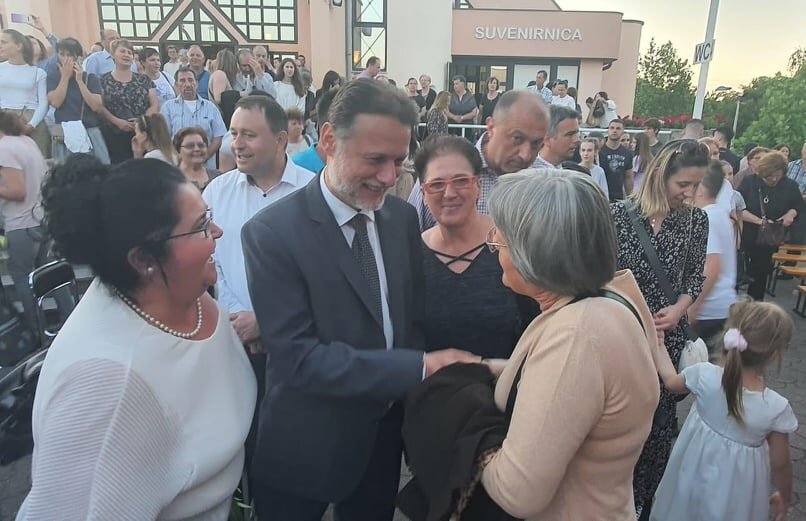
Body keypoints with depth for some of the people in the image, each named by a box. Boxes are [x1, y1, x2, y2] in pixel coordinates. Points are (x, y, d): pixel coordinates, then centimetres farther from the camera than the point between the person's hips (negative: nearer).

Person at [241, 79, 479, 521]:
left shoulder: (403, 218, -3)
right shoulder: (271, 233, -21)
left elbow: (414, 319, 4)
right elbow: (298, 356, -25)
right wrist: (420, 368, -26)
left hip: (385, 435, 5)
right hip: (305, 450, -4)